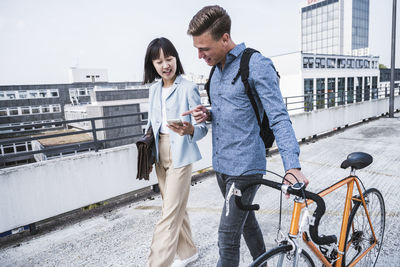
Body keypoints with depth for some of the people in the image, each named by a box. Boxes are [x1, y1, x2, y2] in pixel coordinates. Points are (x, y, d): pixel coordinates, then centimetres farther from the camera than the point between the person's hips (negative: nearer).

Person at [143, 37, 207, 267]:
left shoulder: (188, 88, -10)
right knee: (176, 209, 17)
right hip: (160, 155, 7)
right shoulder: (154, 90, 9)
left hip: (180, 155, -7)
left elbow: (202, 127, -13)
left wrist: (190, 130, -34)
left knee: (170, 214, -4)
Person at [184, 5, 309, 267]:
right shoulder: (217, 69, 11)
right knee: (246, 220, 22)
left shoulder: (257, 65, -13)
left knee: (227, 238, -3)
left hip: (245, 167, -8)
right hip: (221, 165, 8)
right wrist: (207, 115, -1)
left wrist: (292, 166, -28)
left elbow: (278, 118, -17)